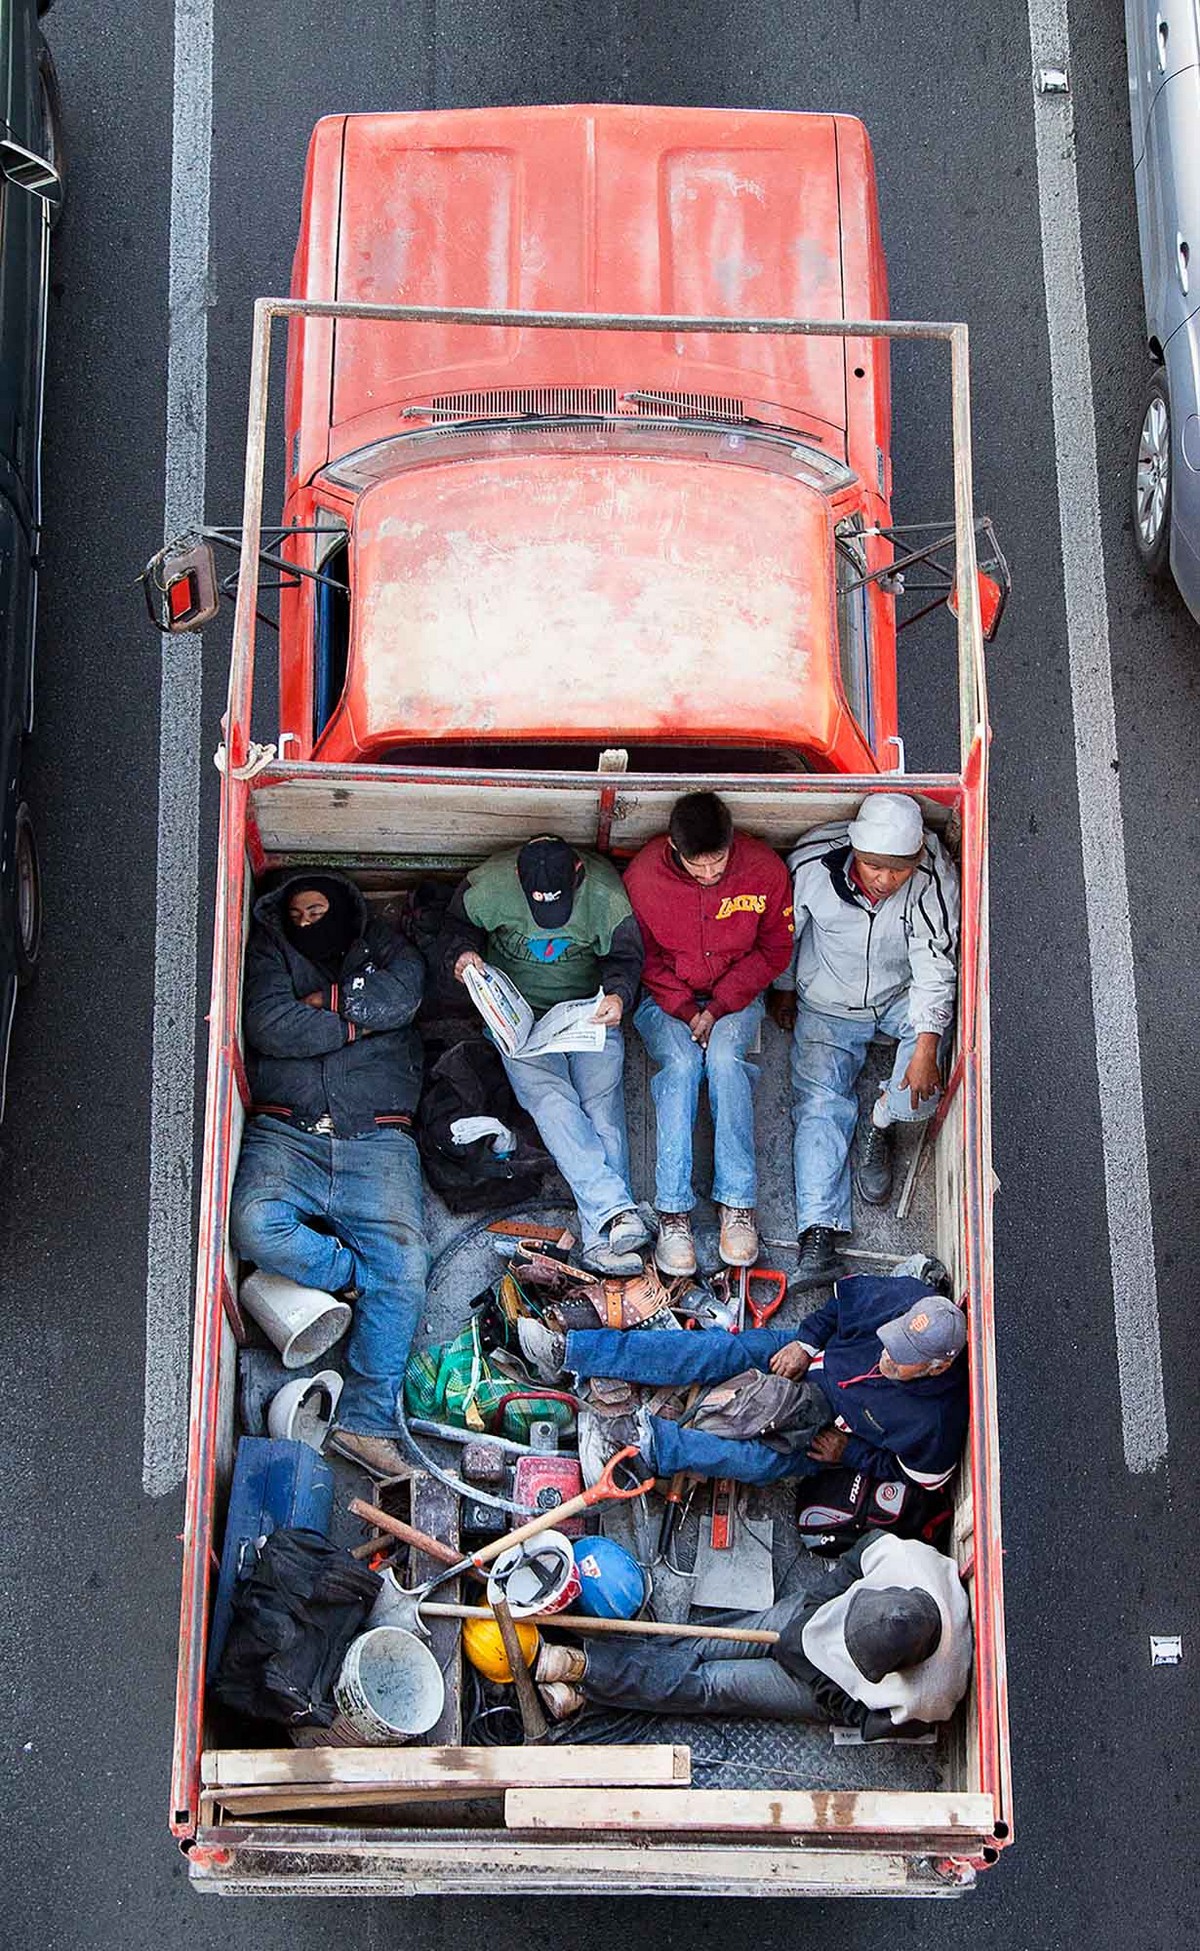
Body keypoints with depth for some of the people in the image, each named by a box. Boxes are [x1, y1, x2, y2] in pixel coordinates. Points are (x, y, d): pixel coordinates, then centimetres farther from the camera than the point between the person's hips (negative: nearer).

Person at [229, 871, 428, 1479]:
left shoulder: (381, 948, 23)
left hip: (377, 1140, 0)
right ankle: (356, 1274, -2)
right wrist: (355, 1022, 2)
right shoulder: (272, 951, 20)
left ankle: (367, 1422, -15)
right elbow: (268, 1025, -1)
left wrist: (326, 1001, 1)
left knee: (405, 1262, -19)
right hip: (287, 1133, 0)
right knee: (256, 1225, -31)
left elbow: (403, 992, -1)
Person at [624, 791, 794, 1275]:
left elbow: (774, 950, -4)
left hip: (736, 996, 0)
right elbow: (643, 958, -3)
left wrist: (718, 1007, -14)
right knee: (680, 1062, -30)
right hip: (665, 996, 0)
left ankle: (737, 1203, -27)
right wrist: (685, 1010, -16)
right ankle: (673, 1211, -30)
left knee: (725, 1057, -31)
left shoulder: (764, 870, -16)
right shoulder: (643, 876, -17)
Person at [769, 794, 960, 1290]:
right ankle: (818, 1235, -20)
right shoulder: (813, 863, -26)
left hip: (901, 998, 0)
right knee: (819, 1102, -14)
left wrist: (926, 1048, -33)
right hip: (827, 1005, 1)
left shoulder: (935, 877, -27)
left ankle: (880, 1124, -4)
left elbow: (935, 969, -26)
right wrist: (782, 988, 8)